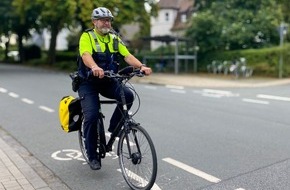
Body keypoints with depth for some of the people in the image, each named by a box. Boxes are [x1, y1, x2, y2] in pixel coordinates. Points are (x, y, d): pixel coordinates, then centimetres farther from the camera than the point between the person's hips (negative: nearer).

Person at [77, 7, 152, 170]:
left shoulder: (115, 39, 6)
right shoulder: (87, 36, -9)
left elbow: (128, 56, -7)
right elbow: (86, 56, -28)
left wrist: (141, 66, -26)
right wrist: (94, 67, -51)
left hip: (108, 81, 4)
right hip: (89, 82, -4)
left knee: (128, 95, -23)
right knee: (91, 116, -16)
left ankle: (114, 126, 0)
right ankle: (92, 156, 2)